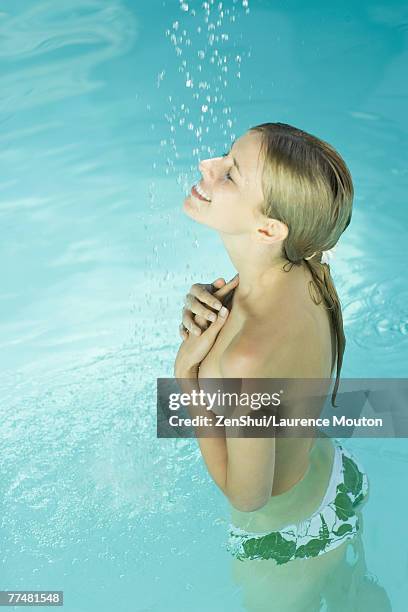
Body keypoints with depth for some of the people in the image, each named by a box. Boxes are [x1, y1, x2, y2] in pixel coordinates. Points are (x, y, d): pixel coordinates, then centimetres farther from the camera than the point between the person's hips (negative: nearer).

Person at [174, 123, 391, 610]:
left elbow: (246, 495, -27)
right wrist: (205, 307, -19)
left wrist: (186, 372, -28)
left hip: (284, 539, -6)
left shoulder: (249, 360, -44)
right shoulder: (306, 270, -19)